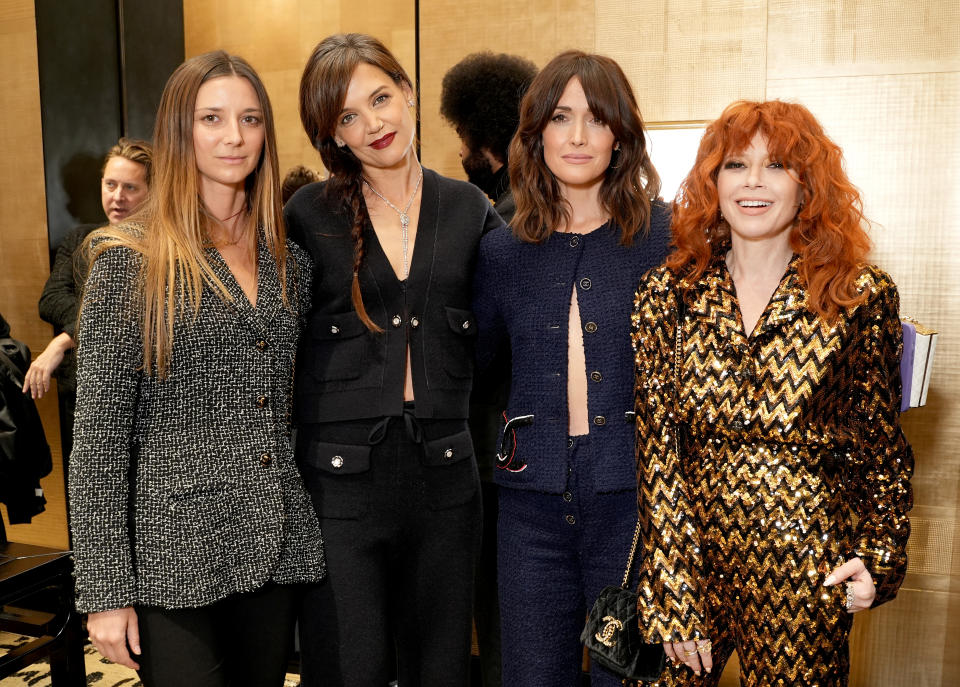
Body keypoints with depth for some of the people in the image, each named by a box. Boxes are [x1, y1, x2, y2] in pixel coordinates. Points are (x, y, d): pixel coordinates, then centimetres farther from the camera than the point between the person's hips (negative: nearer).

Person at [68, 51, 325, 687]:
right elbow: (99, 435, -10)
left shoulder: (290, 262, 7)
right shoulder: (131, 260, -8)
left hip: (278, 547, 5)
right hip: (175, 554, -4)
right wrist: (105, 590, -11)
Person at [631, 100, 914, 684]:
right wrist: (676, 594, -6)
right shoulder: (666, 294, -3)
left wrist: (879, 555, -3)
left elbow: (881, 444, 5)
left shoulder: (864, 298, -4)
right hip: (688, 553, 1)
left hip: (809, 570, -1)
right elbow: (657, 446, -4)